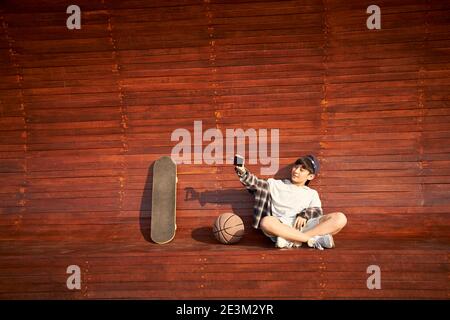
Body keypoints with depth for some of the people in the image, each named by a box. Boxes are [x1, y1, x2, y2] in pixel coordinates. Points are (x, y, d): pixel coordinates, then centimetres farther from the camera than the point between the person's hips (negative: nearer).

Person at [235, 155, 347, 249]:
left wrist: (304, 215, -10)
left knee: (340, 218, -22)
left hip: (303, 225, 2)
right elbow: (256, 183, 13)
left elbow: (317, 211, 10)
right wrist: (243, 172, -5)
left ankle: (292, 241, -30)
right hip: (282, 226, -1)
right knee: (266, 222, -38)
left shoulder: (312, 193, 26)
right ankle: (313, 239, -31)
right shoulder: (276, 185, 24)